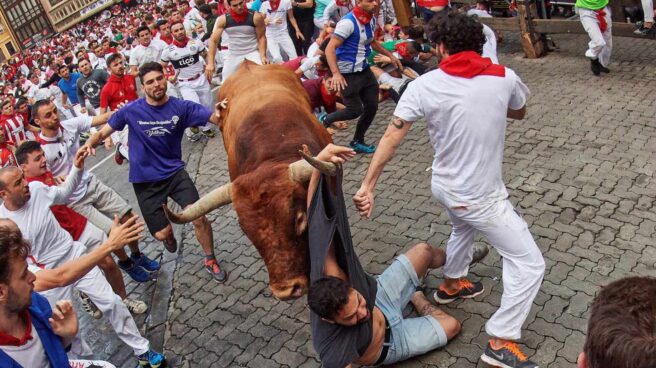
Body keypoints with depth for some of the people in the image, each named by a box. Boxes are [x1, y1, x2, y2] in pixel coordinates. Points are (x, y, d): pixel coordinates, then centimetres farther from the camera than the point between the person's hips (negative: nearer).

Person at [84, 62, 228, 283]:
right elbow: (103, 132, 0)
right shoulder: (131, 111, -9)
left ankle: (210, 260, 11)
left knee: (198, 217, -18)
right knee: (162, 234, -1)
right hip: (145, 181, 0)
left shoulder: (180, 107, -9)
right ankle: (169, 235, 42)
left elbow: (215, 118, -20)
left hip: (174, 172, 0)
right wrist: (90, 143, -22)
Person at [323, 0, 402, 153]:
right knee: (355, 110, -4)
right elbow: (330, 49, -26)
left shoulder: (372, 19, 4)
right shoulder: (348, 22, -23)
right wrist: (336, 73, -37)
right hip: (348, 74, -8)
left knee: (372, 106, 7)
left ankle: (357, 142, 25)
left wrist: (390, 55, 19)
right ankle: (325, 121, 22)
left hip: (364, 70, 8)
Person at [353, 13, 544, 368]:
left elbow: (391, 138, -16)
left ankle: (451, 284, 56)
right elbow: (520, 112, 10)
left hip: (443, 186, 4)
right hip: (480, 197, -4)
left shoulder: (423, 86, -12)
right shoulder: (504, 78, -11)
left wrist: (367, 186, -12)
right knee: (529, 263, 9)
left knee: (462, 228, 37)